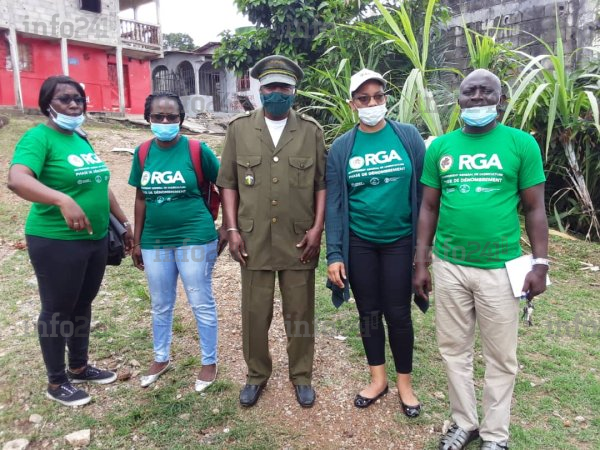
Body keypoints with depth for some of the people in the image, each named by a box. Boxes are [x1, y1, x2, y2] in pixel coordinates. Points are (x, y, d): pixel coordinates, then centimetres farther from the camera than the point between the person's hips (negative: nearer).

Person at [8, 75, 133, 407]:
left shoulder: (81, 140, 10)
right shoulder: (39, 137, -13)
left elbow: (100, 186, 18)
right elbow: (16, 180, -31)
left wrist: (125, 223, 18)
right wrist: (63, 199, -46)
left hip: (96, 239, 8)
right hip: (56, 243, -7)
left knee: (83, 305, 19)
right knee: (57, 311, 7)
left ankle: (79, 367, 37)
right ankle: (56, 382, 25)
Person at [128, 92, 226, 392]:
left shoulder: (197, 150, -8)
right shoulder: (142, 153, 3)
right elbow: (141, 199, 9)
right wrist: (136, 242, 10)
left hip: (195, 238, -4)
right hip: (155, 241, 4)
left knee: (201, 304, 6)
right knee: (160, 305, 17)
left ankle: (209, 363, 25)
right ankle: (161, 359, 38)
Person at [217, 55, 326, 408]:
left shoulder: (311, 130, 3)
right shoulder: (240, 129, 4)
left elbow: (323, 183, 3)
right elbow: (228, 182, 5)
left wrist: (317, 228, -6)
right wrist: (233, 228, -2)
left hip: (299, 240, 0)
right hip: (254, 240, 1)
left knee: (300, 313, 11)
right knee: (255, 312, 11)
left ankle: (302, 375, 31)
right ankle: (257, 374, 32)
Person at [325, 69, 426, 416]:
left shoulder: (409, 137, -4)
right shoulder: (342, 147, -1)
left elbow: (424, 192, -2)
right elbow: (334, 203, -2)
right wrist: (334, 254, -7)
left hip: (400, 242, -1)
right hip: (359, 244, 2)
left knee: (398, 313, 8)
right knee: (369, 312, 13)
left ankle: (405, 382, 31)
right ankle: (378, 378, 34)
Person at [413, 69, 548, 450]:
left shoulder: (521, 143, -2)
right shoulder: (440, 147, 5)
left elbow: (534, 208, 0)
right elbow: (429, 209, 7)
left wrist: (540, 263, -7)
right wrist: (422, 263, 4)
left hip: (500, 268, -2)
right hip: (449, 266, 3)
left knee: (501, 357, 9)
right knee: (455, 349, 14)